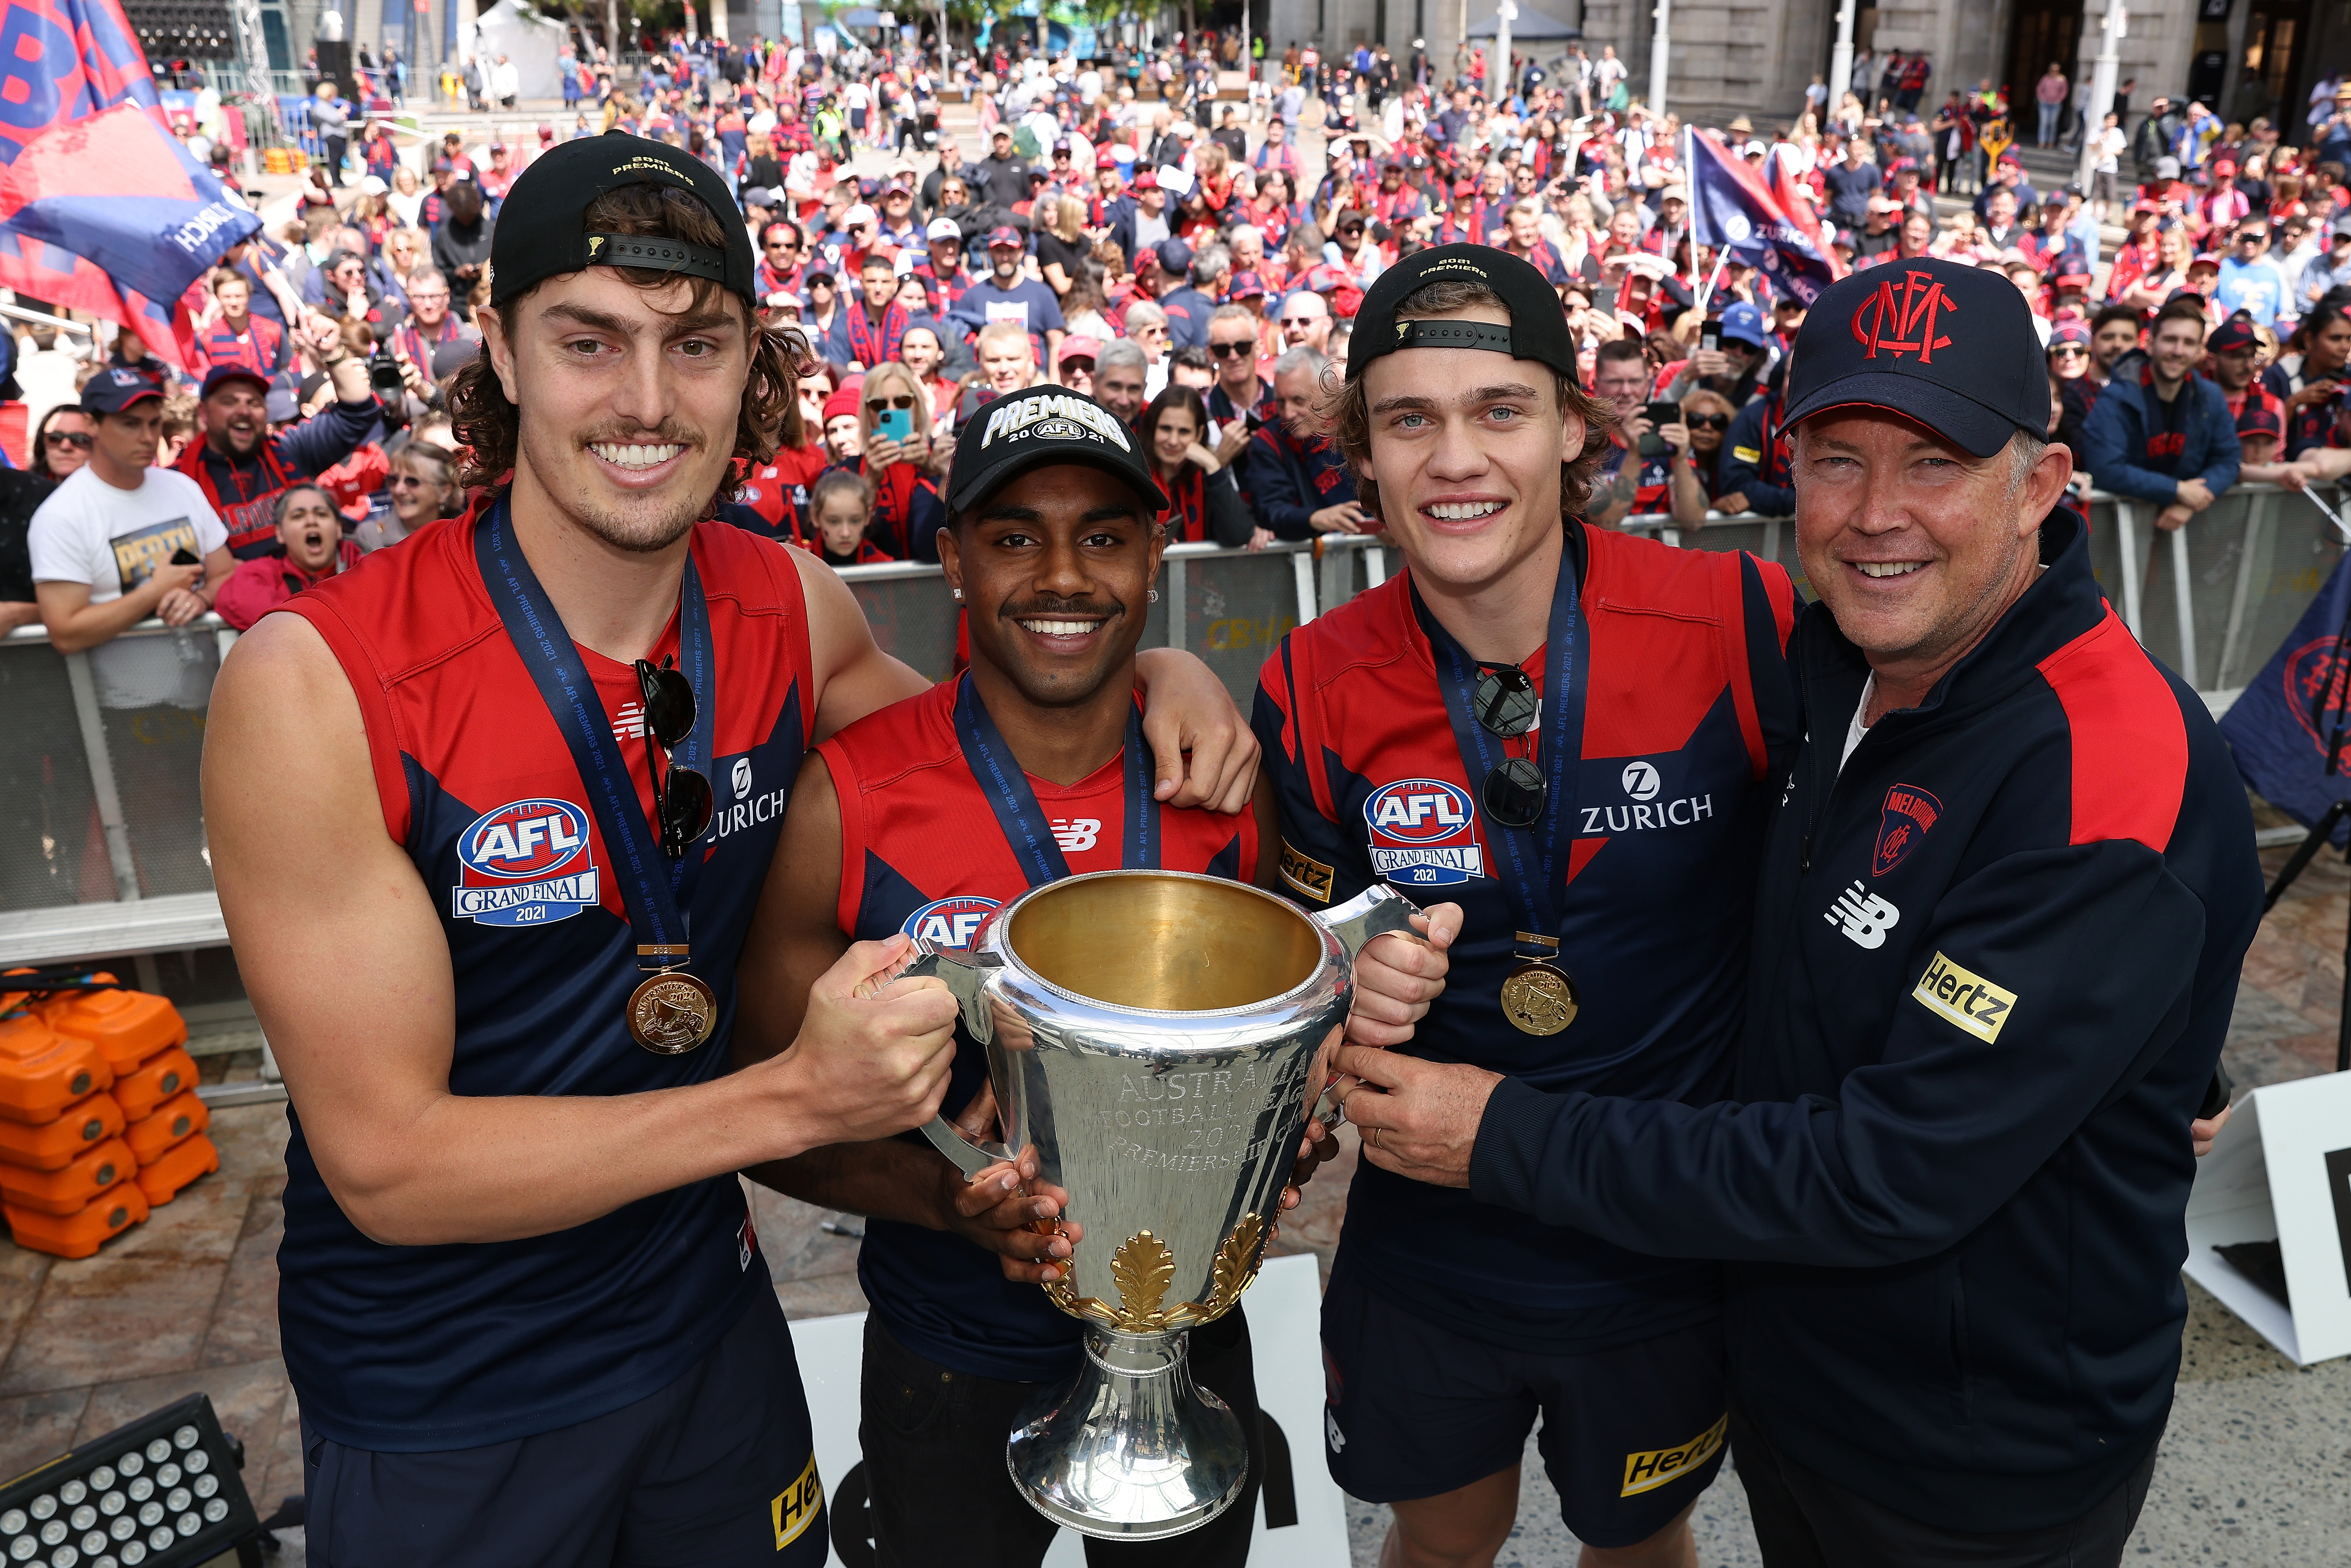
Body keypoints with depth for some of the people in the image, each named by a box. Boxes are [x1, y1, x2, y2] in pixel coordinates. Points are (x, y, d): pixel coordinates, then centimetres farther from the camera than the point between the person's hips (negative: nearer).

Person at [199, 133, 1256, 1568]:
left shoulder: (790, 609, -10)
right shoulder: (318, 682, -24)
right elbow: (386, 1163, -23)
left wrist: (1153, 671, -10)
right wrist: (798, 1100, -33)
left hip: (707, 1327, 4)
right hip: (435, 1415, -3)